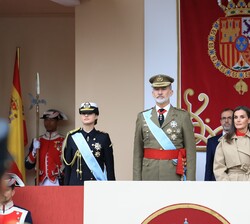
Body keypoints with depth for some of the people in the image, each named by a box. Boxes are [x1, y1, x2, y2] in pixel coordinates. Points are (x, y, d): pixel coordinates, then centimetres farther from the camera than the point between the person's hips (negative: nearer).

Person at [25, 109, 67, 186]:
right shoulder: (37, 141, 10)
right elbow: (28, 165, 7)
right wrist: (35, 150, -8)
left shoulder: (63, 142, -2)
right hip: (42, 185, 4)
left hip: (57, 185, -4)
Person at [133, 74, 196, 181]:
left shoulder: (183, 116, 1)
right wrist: (137, 179, 1)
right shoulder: (143, 117, 7)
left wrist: (190, 180, -7)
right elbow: (137, 152, 7)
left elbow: (190, 151, -1)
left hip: (174, 176, -2)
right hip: (149, 175, 2)